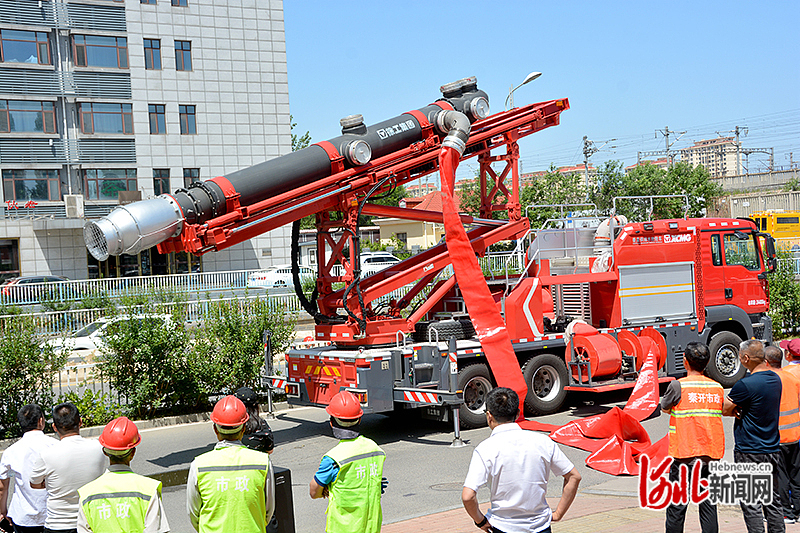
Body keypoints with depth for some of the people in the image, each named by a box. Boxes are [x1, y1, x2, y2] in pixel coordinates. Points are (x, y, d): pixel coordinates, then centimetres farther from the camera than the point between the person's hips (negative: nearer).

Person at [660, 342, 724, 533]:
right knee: (708, 504, 9)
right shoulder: (718, 388, 4)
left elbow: (665, 408, 6)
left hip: (684, 454, -4)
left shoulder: (678, 386, -10)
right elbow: (721, 412, 15)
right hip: (712, 453, 5)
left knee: (677, 506, 4)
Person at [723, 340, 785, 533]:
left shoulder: (745, 384, -20)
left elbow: (724, 410, -12)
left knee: (750, 503, 1)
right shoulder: (775, 379, 5)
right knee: (773, 500, 15)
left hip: (749, 452, -8)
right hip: (773, 449, 8)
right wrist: (740, 411, 0)